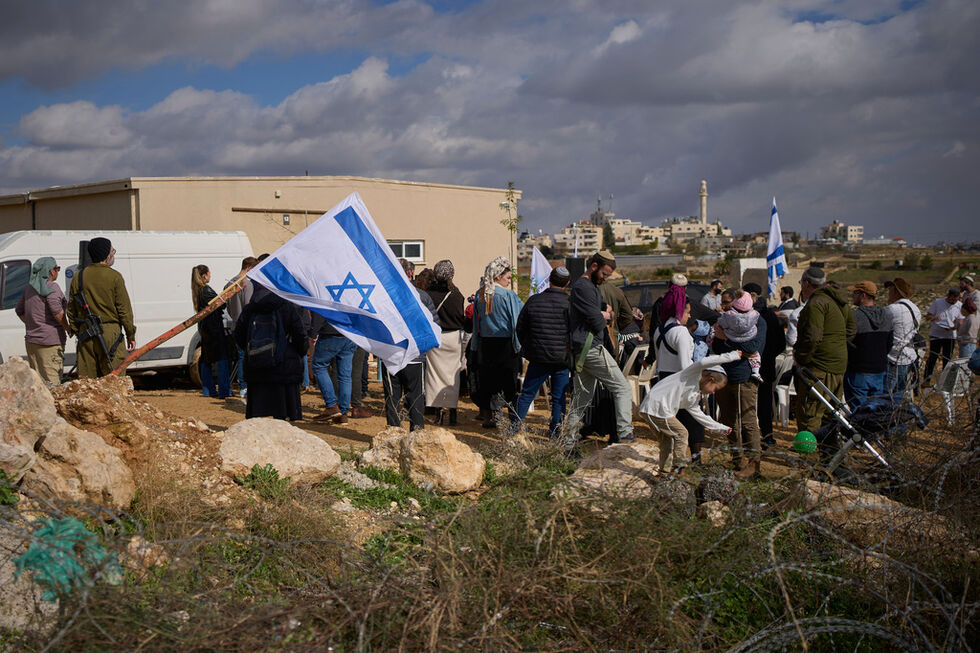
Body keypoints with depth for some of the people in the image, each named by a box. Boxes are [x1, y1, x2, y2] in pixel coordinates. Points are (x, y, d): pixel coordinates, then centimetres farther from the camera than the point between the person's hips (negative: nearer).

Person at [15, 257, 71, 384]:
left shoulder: (30, 287, 12)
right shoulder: (51, 287, -12)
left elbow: (19, 310, 19)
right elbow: (57, 312, -21)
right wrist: (68, 329, -8)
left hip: (31, 340, 8)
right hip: (50, 340, -8)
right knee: (52, 382, -8)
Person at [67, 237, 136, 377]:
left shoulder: (79, 277, 7)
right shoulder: (114, 277, -6)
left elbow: (71, 310, 10)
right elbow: (124, 309, -6)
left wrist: (77, 332, 19)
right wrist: (131, 336, 2)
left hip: (86, 334, 5)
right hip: (110, 332, -4)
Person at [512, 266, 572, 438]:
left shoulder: (533, 300, -1)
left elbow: (520, 328, 7)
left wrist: (528, 348, 18)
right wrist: (571, 350, 9)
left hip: (538, 357, 1)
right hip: (563, 358, -1)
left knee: (527, 393, 11)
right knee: (559, 397, 8)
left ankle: (513, 428, 11)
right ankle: (555, 433, 10)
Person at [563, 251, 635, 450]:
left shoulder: (591, 286, 21)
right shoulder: (583, 287, -14)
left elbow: (607, 314, 22)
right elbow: (597, 322, -18)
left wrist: (603, 314, -1)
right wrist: (603, 317, 3)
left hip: (580, 351, 10)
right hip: (591, 349, -10)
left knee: (582, 397, 11)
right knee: (623, 388, -4)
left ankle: (568, 443, 12)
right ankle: (624, 434, -8)